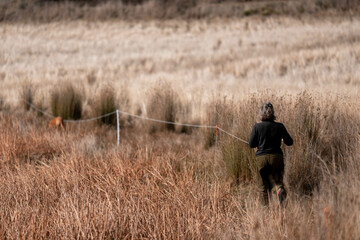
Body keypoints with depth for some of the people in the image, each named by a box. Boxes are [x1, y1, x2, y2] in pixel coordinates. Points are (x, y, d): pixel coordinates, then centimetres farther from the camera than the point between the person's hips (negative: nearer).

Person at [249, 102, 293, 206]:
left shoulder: (257, 127, -6)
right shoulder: (279, 126, -3)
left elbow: (251, 144, -1)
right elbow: (289, 142, 4)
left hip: (261, 158, -1)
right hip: (276, 157, 1)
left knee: (263, 186, 10)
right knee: (277, 180, 12)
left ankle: (266, 206, 4)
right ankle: (280, 189, -21)